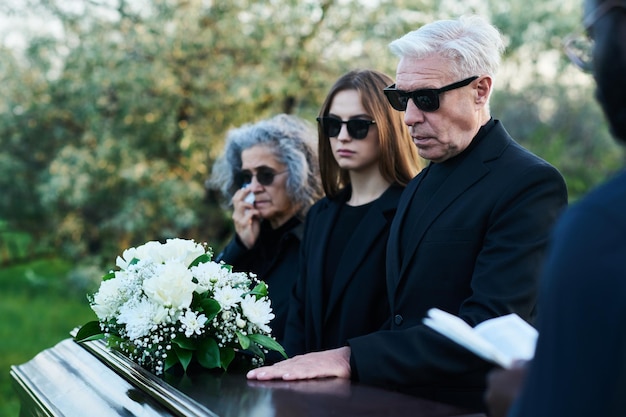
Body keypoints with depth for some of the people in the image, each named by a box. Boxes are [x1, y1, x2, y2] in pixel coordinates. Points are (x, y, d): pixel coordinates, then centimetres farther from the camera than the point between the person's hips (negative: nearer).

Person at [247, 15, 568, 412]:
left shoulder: (531, 184, -11)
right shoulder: (421, 185, 15)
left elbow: (487, 330, -20)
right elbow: (407, 314, 13)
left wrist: (351, 359, -23)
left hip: (469, 406, -6)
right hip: (403, 397, 7)